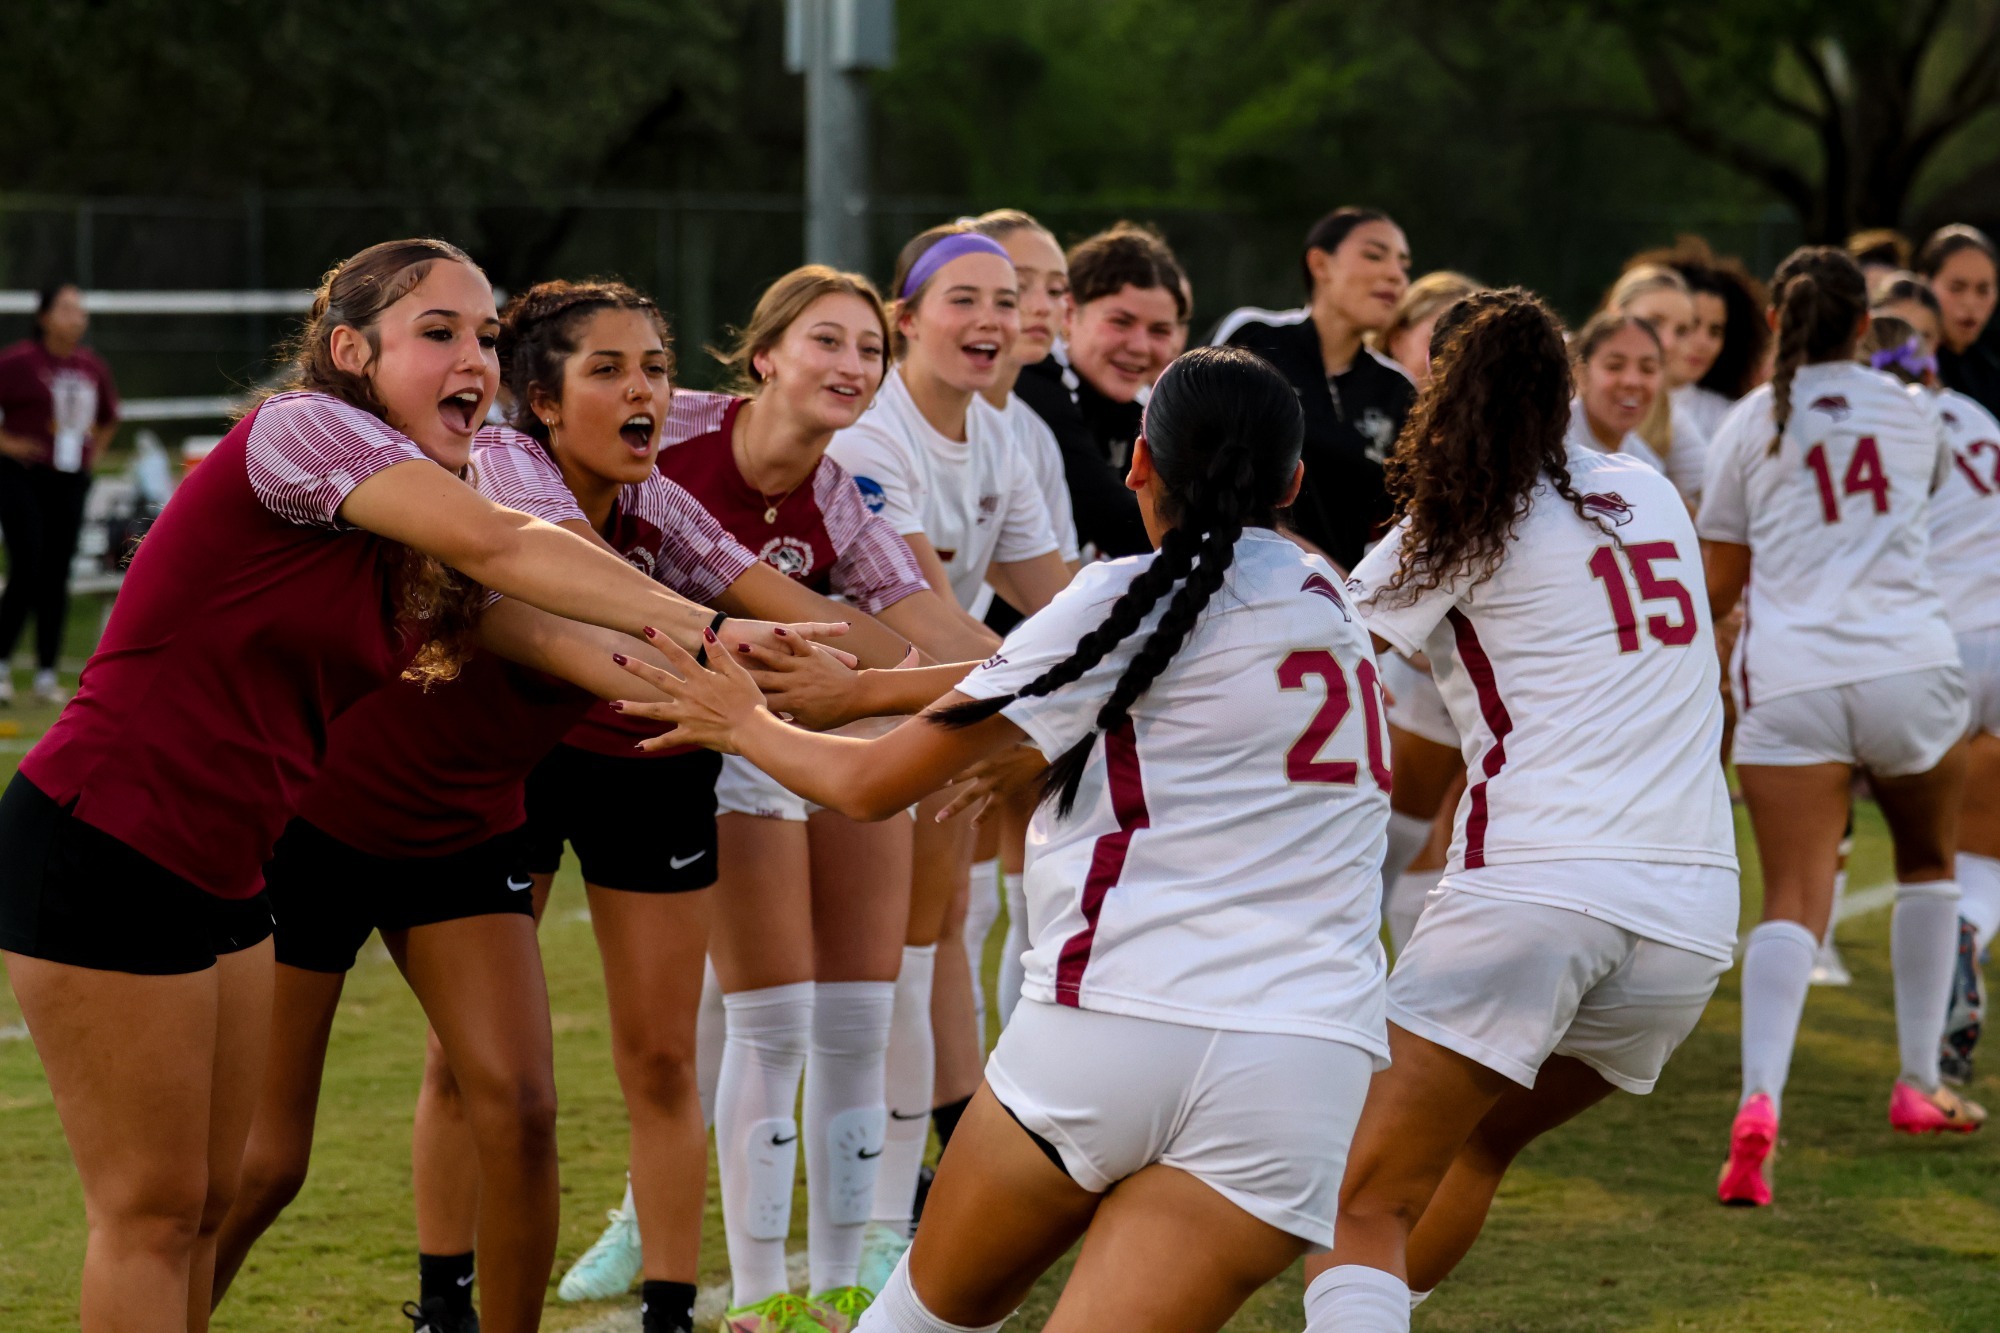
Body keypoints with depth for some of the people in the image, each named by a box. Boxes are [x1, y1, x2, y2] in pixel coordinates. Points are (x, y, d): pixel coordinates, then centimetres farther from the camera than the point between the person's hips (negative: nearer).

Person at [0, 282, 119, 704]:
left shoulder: (92, 367, 10)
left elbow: (108, 417, 27)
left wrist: (93, 450, 15)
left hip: (70, 482, 5)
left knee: (57, 577, 4)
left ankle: (47, 674, 10)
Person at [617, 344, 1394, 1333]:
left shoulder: (1132, 601, 0)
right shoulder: (1326, 598, 18)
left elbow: (872, 783, 4)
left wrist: (745, 726, 25)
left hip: (1115, 1022, -3)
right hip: (1308, 1058, 4)